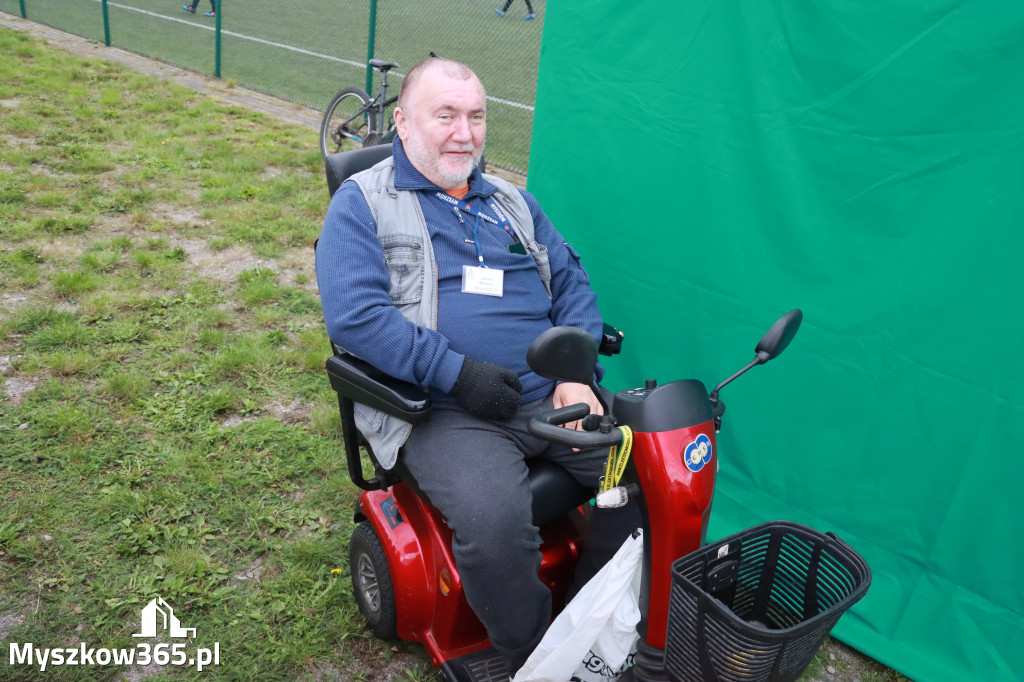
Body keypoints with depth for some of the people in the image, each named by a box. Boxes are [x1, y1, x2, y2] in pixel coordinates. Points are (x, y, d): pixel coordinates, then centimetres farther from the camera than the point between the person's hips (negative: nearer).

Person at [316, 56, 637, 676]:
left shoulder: (511, 201, 21)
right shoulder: (362, 203, 4)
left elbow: (573, 284, 17)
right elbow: (353, 316, -10)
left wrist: (578, 373, -1)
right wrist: (456, 371, -17)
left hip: (551, 398, 6)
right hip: (449, 413, -5)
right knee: (496, 523, -31)